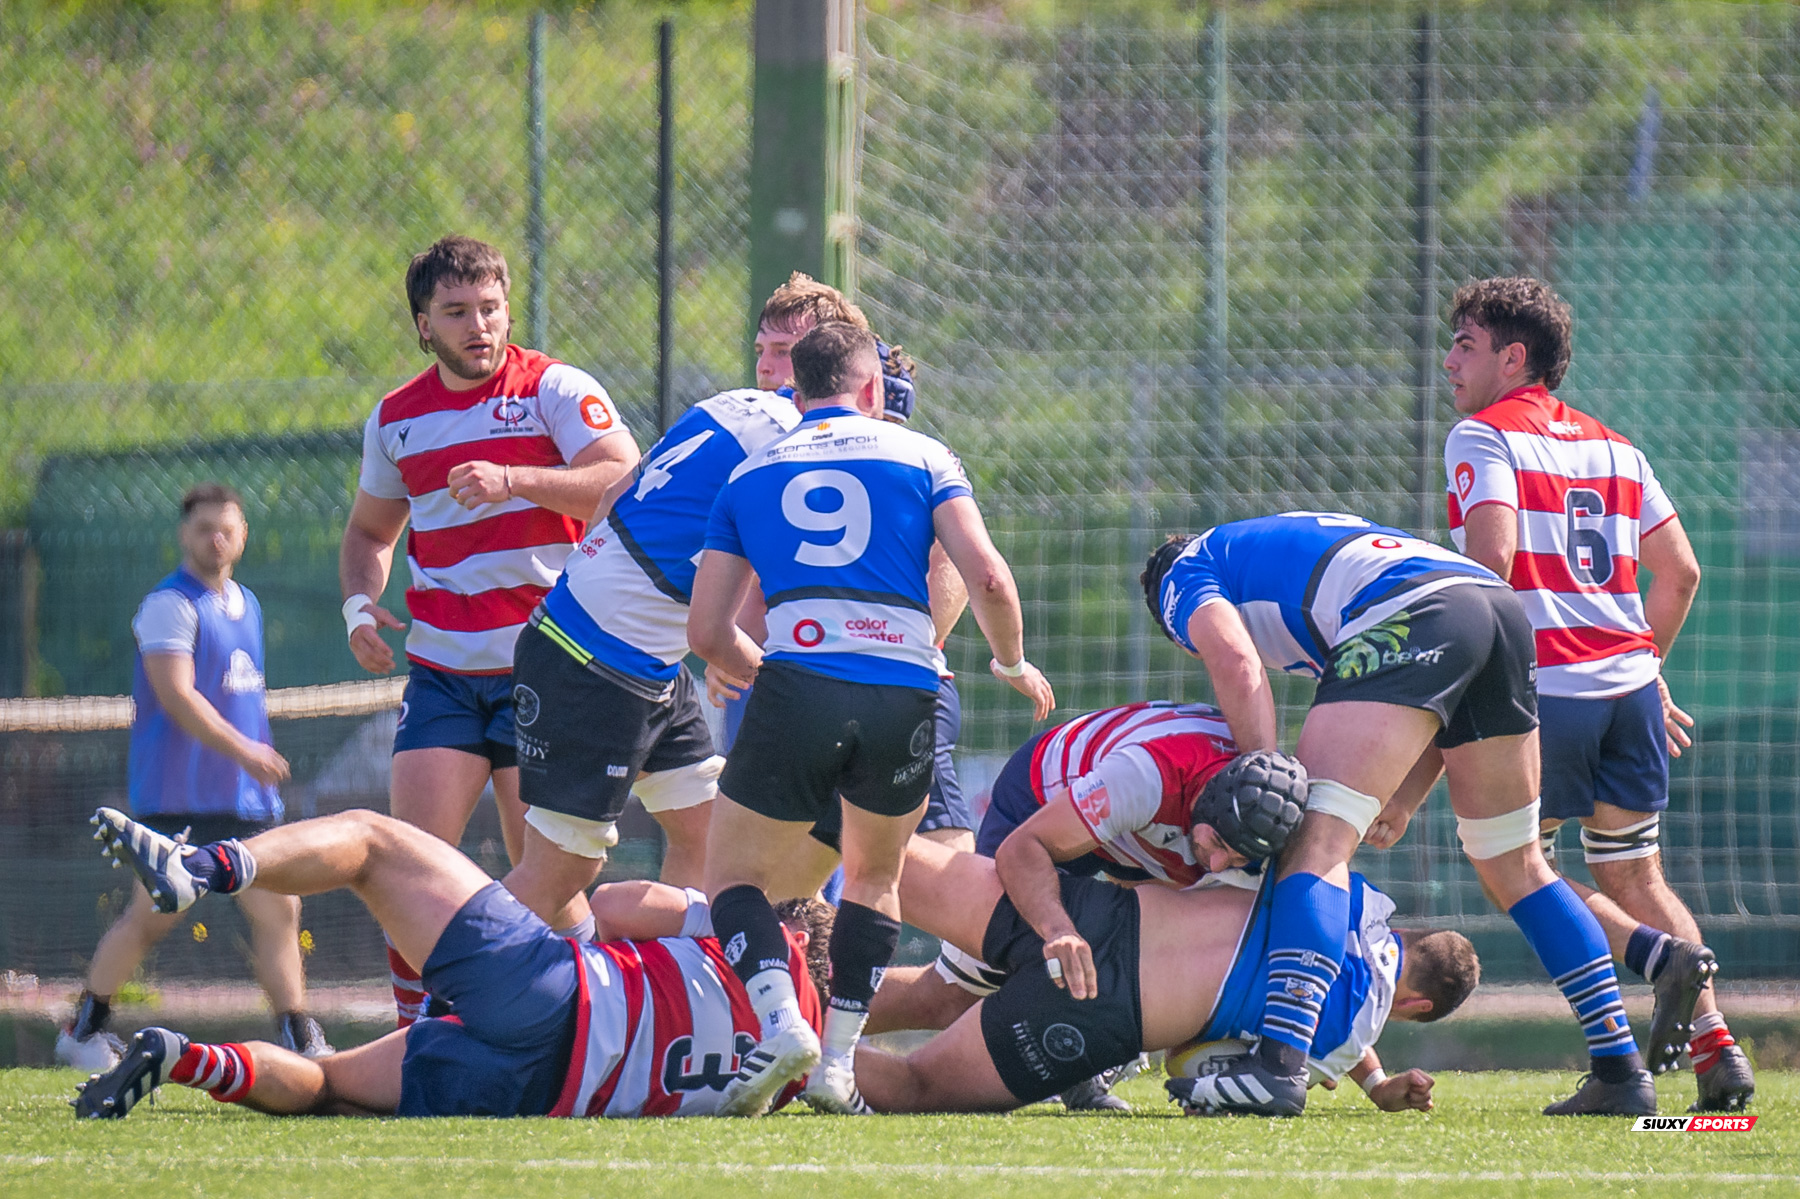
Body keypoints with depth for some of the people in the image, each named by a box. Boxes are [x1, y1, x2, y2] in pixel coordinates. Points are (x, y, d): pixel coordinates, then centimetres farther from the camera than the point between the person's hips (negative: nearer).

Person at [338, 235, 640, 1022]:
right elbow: (369, 531, 25)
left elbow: (626, 479, -18)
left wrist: (513, 480, -29)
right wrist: (361, 604, 5)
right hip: (440, 674, 4)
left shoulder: (556, 391, -3)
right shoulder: (396, 419, 12)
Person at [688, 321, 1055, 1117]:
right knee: (874, 877, 24)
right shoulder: (921, 457, 15)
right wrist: (1012, 664, 19)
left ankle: (780, 1023, -14)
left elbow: (707, 634, 15)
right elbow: (985, 576, 1)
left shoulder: (750, 475, 19)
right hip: (905, 688, 1)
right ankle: (837, 1065, 12)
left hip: (797, 687, -1)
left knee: (733, 877, 13)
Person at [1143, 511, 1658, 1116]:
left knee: (1316, 841, -11)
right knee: (1515, 865, 18)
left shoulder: (1185, 572, 21)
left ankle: (1279, 1063, -27)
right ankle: (1621, 1071, 18)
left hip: (1404, 620, -8)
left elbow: (1236, 663, -4)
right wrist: (1390, 809, 26)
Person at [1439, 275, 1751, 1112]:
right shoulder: (1613, 447, 18)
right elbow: (1680, 573, 16)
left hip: (1544, 687, -7)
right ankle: (1717, 1051, 0)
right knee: (1635, 876, 14)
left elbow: (1493, 557, -17)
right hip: (1629, 682, 7)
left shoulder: (1483, 437, -2)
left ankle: (1662, 957, -16)